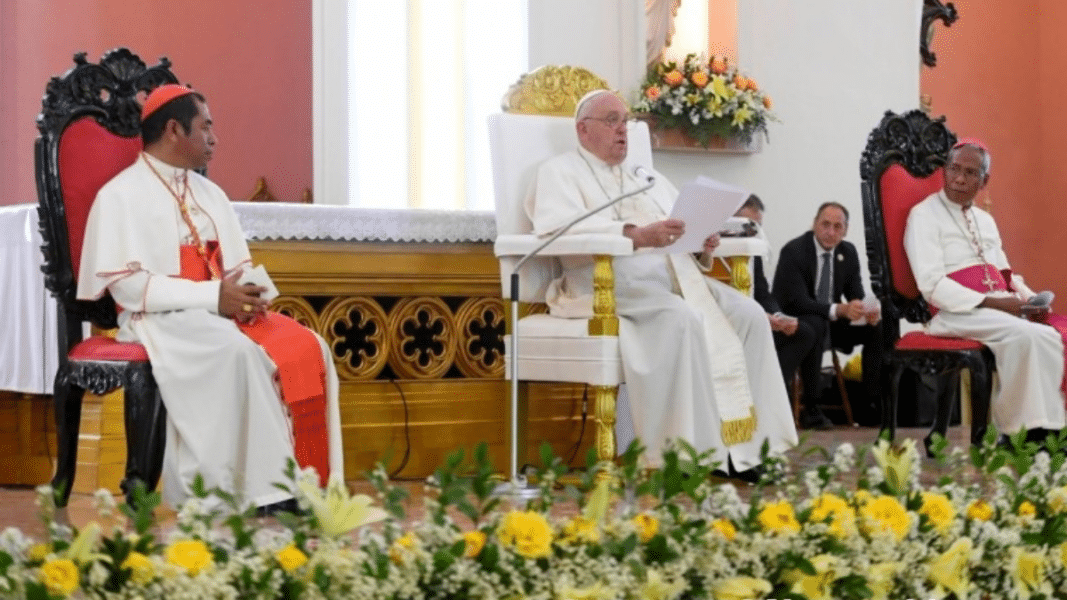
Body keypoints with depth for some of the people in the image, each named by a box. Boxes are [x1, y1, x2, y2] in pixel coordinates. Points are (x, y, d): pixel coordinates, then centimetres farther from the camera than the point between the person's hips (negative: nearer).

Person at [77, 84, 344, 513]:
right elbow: (126, 284, -14)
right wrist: (212, 297, -21)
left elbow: (239, 268, 17)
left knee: (306, 348, -20)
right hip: (160, 320, -6)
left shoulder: (209, 193, 18)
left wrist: (246, 296, -8)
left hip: (221, 313, 7)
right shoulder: (120, 196, -4)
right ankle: (268, 495, -32)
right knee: (238, 352, -36)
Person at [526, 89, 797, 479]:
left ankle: (744, 447, -15)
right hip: (610, 280, -7)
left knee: (748, 315, -15)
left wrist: (704, 238, -3)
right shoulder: (560, 171, 9)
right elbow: (560, 227, -13)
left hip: (675, 274, 7)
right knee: (681, 319, -34)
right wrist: (636, 235, -25)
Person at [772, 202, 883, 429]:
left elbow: (856, 296, 3)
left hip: (831, 324, 6)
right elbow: (797, 302, -27)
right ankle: (810, 408, -31)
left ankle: (872, 404, -9)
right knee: (814, 325, -38)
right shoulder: (793, 251, -18)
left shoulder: (848, 252, 2)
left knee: (878, 327, -12)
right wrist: (839, 310, -41)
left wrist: (868, 310, -24)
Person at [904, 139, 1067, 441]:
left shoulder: (985, 220, 25)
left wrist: (1031, 300, 2)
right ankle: (1030, 430, -26)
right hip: (957, 314, -7)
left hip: (1002, 309, 7)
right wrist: (991, 303, -18)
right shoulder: (925, 215, 0)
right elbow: (932, 285, -11)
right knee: (1028, 335, -32)